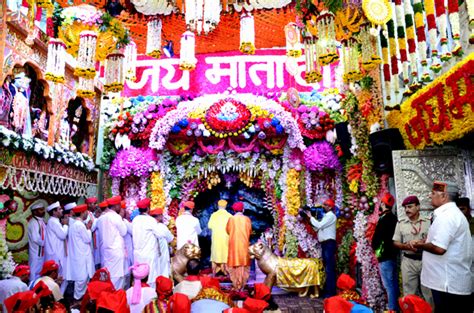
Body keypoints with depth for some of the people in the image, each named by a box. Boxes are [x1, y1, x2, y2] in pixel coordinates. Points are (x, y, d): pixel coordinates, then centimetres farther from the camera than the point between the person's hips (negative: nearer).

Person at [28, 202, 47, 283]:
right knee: (35, 272, 2)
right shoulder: (33, 222, -16)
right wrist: (44, 243, -10)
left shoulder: (41, 221, 10)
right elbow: (36, 238, -23)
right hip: (36, 252, -8)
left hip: (42, 251, 8)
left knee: (40, 272, 16)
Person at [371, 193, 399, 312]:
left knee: (389, 284, -4)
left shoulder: (384, 219, -18)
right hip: (392, 254, 9)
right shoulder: (394, 218, 9)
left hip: (385, 255, -9)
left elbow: (377, 237, -17)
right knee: (394, 283, 15)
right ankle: (396, 307, 23)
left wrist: (375, 248, 0)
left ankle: (392, 308, 0)